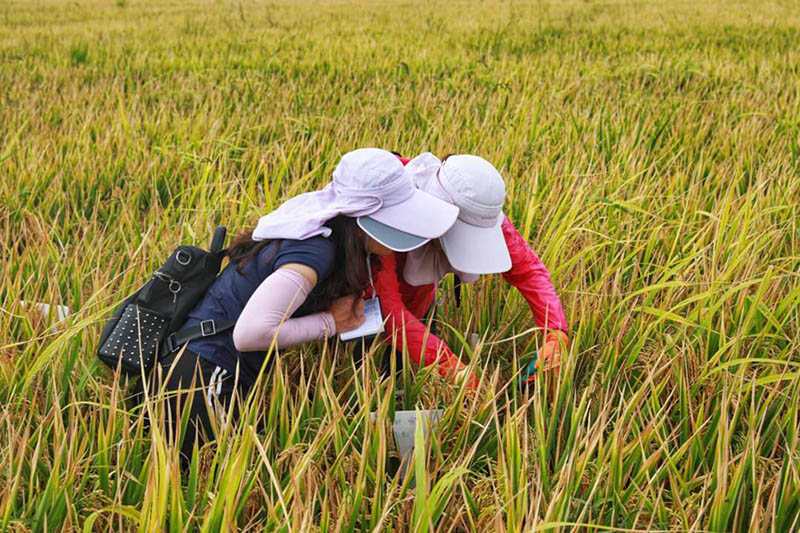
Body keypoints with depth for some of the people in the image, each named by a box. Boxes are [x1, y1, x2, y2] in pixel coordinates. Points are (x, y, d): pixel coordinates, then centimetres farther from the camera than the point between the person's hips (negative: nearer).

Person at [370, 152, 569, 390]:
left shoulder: (480, 213, -27)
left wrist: (555, 335, -36)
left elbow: (529, 270, -20)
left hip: (417, 304, 4)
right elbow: (385, 304, -47)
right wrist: (447, 364, -54)